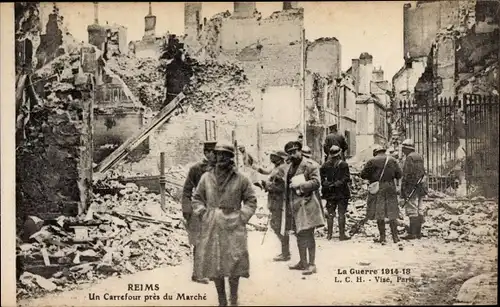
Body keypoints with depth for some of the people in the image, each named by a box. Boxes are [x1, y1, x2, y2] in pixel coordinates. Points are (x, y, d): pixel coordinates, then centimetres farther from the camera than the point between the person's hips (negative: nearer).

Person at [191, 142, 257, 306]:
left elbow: (251, 200, 7)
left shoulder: (241, 179, 1)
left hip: (233, 226, -2)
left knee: (234, 263, -4)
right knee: (213, 264, 4)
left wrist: (242, 217, -4)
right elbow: (197, 199, 14)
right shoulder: (206, 177, 6)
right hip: (211, 228, 2)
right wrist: (203, 214, 0)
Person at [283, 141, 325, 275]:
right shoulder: (288, 168, 17)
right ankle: (302, 262, 25)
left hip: (306, 205, -8)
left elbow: (316, 182, -15)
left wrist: (300, 185, -22)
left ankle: (312, 264, 2)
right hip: (294, 206, 8)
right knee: (299, 235, 15)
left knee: (308, 235, -5)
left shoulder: (310, 165, -7)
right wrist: (287, 202, 18)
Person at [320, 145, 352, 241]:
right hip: (342, 193, -3)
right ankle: (342, 234, 2)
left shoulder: (325, 165, 2)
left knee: (330, 214, 9)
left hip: (330, 193, 3)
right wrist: (338, 184, -3)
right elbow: (346, 178, -12)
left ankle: (329, 234, 11)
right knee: (341, 214, 1)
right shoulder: (343, 164, -8)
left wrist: (327, 185, 4)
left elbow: (321, 178, 1)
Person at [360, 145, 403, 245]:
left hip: (377, 188, -2)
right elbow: (399, 174, 3)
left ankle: (382, 237, 5)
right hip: (390, 188, 2)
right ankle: (395, 236, 9)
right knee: (392, 212, 8)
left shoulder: (372, 161, -1)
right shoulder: (392, 160, 7)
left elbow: (363, 175, -2)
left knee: (379, 213, 4)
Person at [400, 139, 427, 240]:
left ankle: (412, 234, -10)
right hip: (420, 186, 9)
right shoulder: (419, 157, 16)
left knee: (412, 211, -9)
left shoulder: (409, 157, -12)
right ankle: (418, 233, 14)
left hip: (412, 187, -9)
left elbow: (407, 174, -17)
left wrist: (403, 189, -15)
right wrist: (421, 186, 21)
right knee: (419, 210, 10)